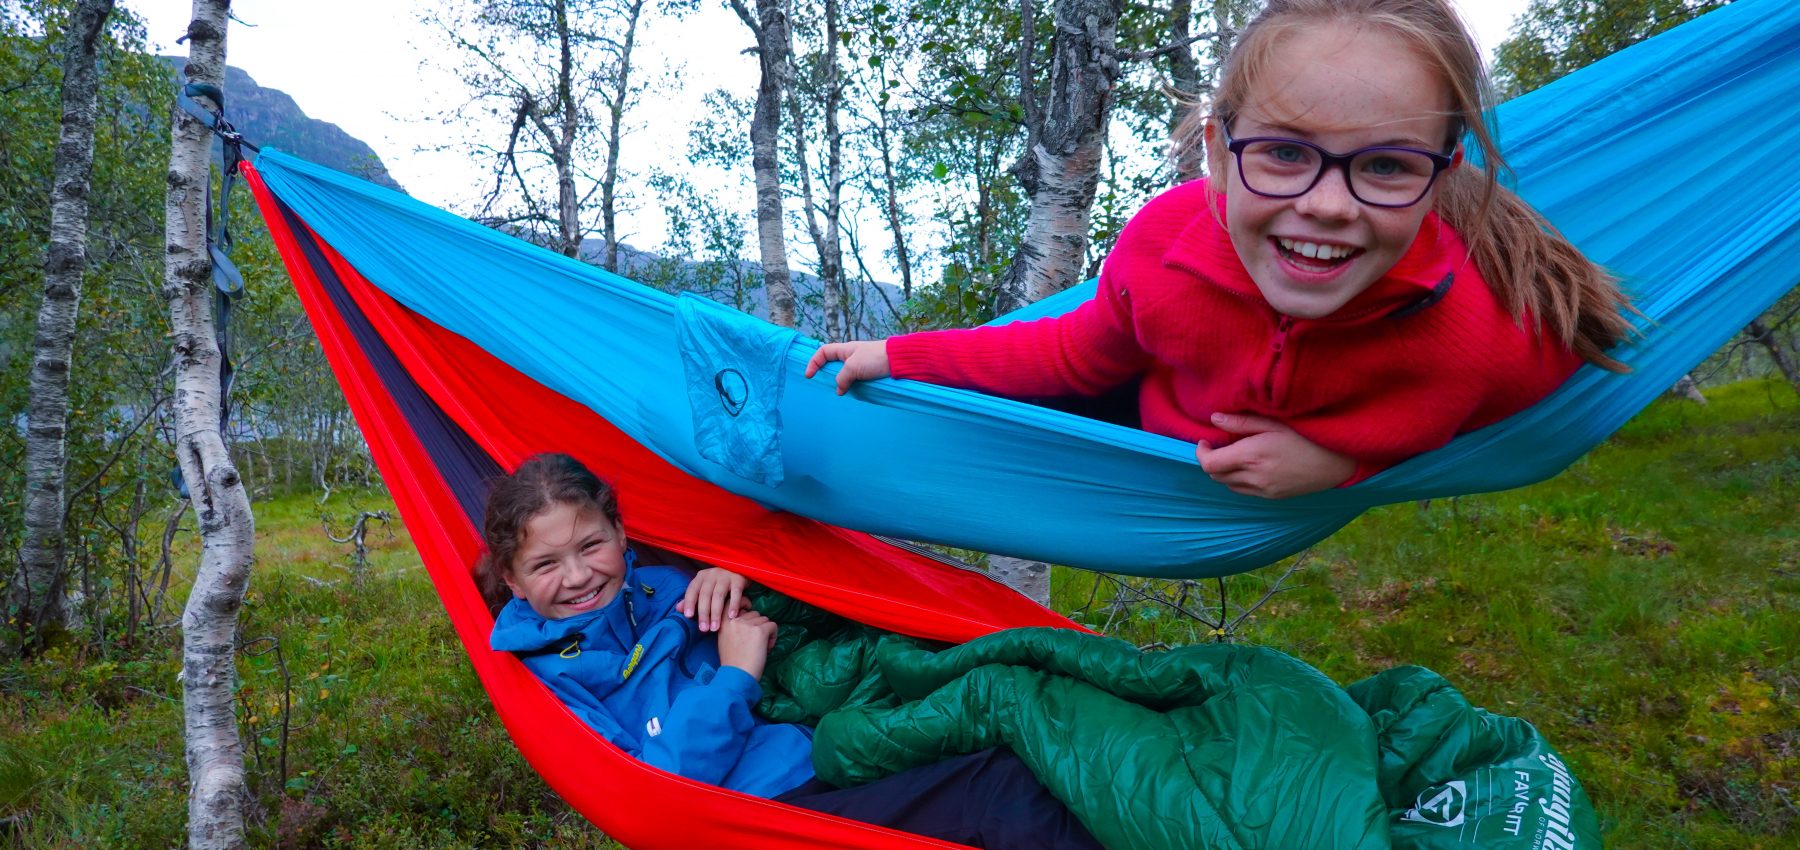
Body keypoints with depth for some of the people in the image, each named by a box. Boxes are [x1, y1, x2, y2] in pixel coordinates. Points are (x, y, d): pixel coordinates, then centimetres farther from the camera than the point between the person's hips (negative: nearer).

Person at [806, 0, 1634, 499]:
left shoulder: (1514, 331, -40)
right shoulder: (1165, 237, -35)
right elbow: (1080, 355, -12)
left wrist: (1345, 460, -32)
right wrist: (900, 355, -9)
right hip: (1170, 464, 1)